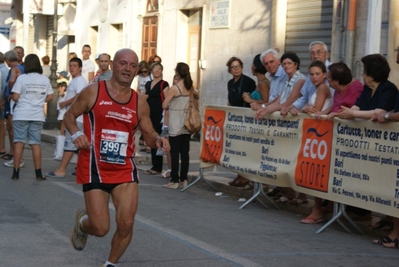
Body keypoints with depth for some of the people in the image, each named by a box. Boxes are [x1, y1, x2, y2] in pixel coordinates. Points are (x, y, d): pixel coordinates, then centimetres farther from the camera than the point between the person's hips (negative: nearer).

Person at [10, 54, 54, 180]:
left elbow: (15, 97, -10)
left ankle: (16, 172, 3)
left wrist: (23, 99, 11)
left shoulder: (22, 78, -8)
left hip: (21, 114, -2)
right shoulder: (45, 79, 3)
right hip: (38, 115, 3)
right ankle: (38, 173, 4)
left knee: (19, 142, 3)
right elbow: (50, 97, 6)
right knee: (36, 143, 5)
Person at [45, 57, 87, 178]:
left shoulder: (80, 81, -12)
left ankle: (61, 170, -14)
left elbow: (79, 97, -25)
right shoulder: (74, 81, 19)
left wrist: (64, 103, -15)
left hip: (77, 117, -11)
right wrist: (66, 115, 16)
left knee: (70, 142, -12)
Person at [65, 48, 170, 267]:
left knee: (126, 224, -7)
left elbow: (148, 135, 13)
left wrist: (158, 140, -11)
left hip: (125, 170, 3)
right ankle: (82, 221, 33)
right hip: (94, 169, -3)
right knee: (101, 228, -5)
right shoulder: (93, 92, -5)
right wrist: (76, 133, -16)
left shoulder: (139, 103, 5)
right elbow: (69, 115, 5)